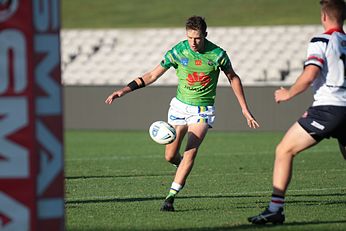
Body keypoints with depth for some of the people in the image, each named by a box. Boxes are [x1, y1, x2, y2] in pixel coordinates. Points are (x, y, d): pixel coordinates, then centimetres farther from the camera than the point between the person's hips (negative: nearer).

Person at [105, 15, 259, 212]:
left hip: (203, 110, -2)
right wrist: (125, 90, -12)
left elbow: (233, 78, 3)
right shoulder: (177, 52, -12)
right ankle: (183, 168, 41)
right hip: (180, 106, 2)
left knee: (190, 152, -20)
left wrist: (245, 109, 3)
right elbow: (152, 75, -3)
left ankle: (170, 197, -18)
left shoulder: (217, 54, -14)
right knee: (170, 156, 4)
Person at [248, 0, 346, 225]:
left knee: (284, 151, 0)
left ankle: (276, 208, -7)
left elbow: (309, 75, -17)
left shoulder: (321, 41, -5)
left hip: (327, 109, -7)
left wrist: (289, 93, 0)